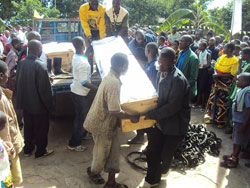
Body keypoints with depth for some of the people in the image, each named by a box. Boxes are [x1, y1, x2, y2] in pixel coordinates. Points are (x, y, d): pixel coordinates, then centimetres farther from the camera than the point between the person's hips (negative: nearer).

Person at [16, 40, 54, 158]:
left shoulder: (21, 63, -3)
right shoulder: (40, 65, -22)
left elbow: (18, 83, 8)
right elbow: (44, 88, -21)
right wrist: (49, 105, -11)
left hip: (25, 103, 6)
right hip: (39, 104, -6)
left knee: (28, 126, 21)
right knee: (41, 127, 12)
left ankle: (28, 149, 35)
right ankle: (40, 151, 25)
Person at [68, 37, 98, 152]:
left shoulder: (75, 57, 1)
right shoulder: (83, 62, -27)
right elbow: (84, 82, -27)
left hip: (75, 90, 9)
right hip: (80, 93, -9)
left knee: (82, 115, 25)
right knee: (81, 118, 3)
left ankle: (82, 134, 44)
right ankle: (73, 144, 14)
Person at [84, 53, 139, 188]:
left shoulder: (110, 77, 1)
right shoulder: (114, 83, -31)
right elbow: (114, 111, -31)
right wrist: (131, 117, -19)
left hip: (108, 122, 9)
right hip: (103, 124, -9)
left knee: (113, 151, 14)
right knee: (102, 152, 15)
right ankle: (93, 172, 44)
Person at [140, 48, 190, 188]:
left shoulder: (178, 79, -25)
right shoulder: (161, 73, 1)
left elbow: (173, 106, -27)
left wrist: (151, 114, -25)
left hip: (174, 124, -7)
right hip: (160, 120, 7)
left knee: (166, 155, 9)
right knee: (152, 151, 12)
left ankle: (162, 170, 43)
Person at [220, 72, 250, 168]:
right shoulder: (242, 91, 4)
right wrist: (234, 120, 20)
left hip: (242, 122, -9)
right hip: (237, 120, 9)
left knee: (238, 142, 6)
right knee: (235, 140, 22)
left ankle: (233, 161, 20)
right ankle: (233, 155, 39)